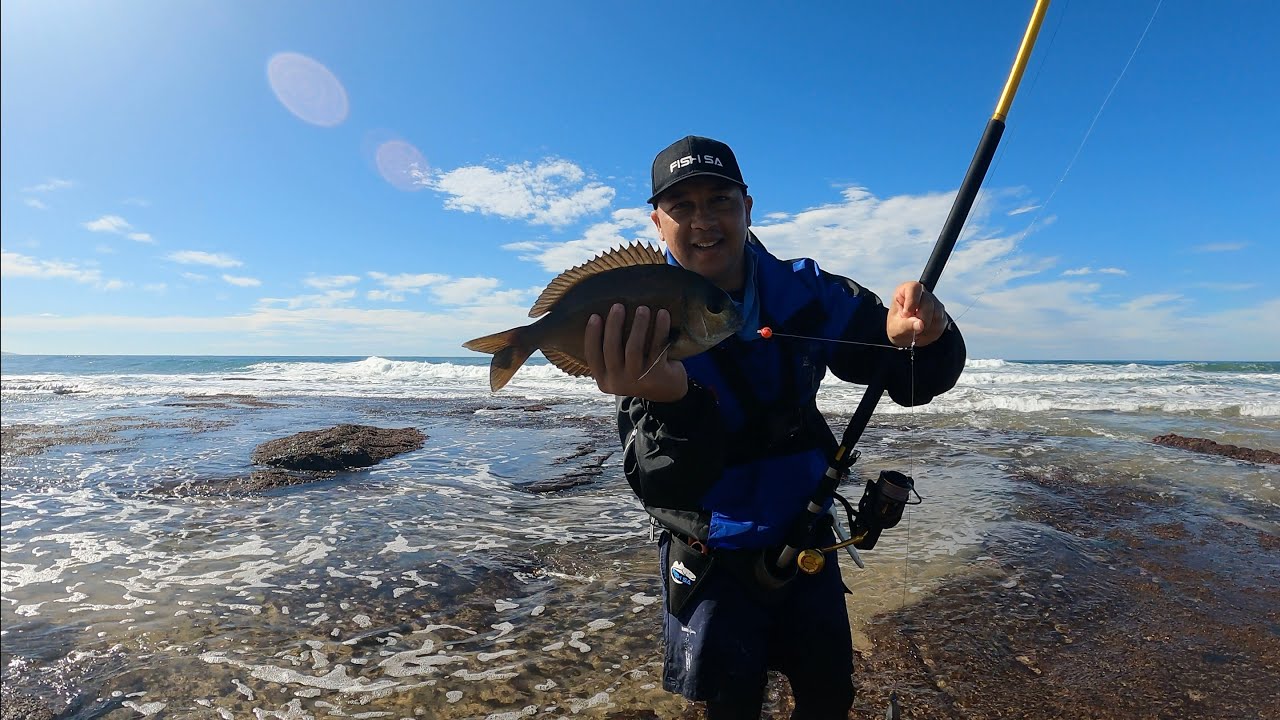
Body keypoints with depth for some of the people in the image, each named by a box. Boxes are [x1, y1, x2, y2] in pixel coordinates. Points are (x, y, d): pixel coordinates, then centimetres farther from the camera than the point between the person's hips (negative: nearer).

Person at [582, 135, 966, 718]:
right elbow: (665, 488, -30)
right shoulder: (639, 328, -20)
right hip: (712, 557, -2)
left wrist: (918, 336, -32)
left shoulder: (805, 292, -11)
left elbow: (913, 381, -8)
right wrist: (672, 400, -52)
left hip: (805, 537, 3)